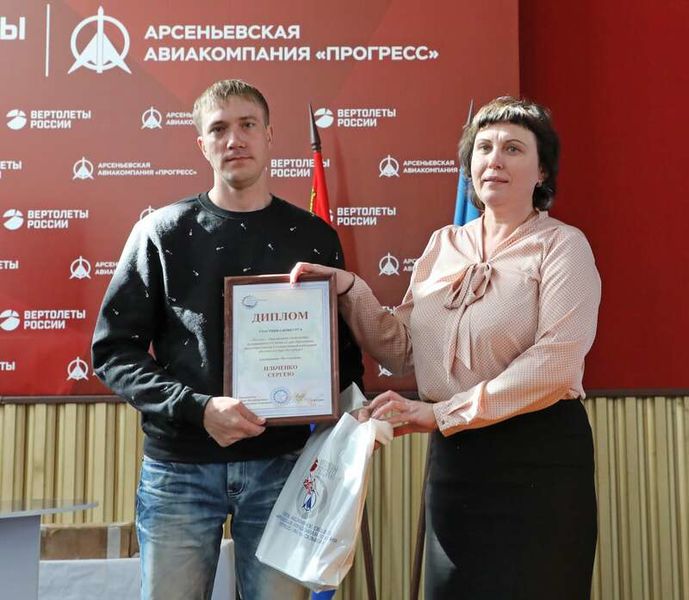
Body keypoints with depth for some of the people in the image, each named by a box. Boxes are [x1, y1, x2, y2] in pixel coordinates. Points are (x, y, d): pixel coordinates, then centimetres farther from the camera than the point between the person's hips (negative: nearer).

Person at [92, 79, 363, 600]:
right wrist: (199, 408, -16)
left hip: (280, 463, 1)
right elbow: (114, 349, -3)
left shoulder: (313, 237, 4)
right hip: (178, 466, -1)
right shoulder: (163, 233, 0)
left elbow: (346, 350, 8)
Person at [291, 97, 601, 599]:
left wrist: (442, 413, -21)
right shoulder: (443, 245, 10)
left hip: (537, 459, -5)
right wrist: (350, 290, -5)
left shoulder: (562, 245, -7)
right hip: (453, 458, 5)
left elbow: (557, 362, -19)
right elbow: (403, 352, 9)